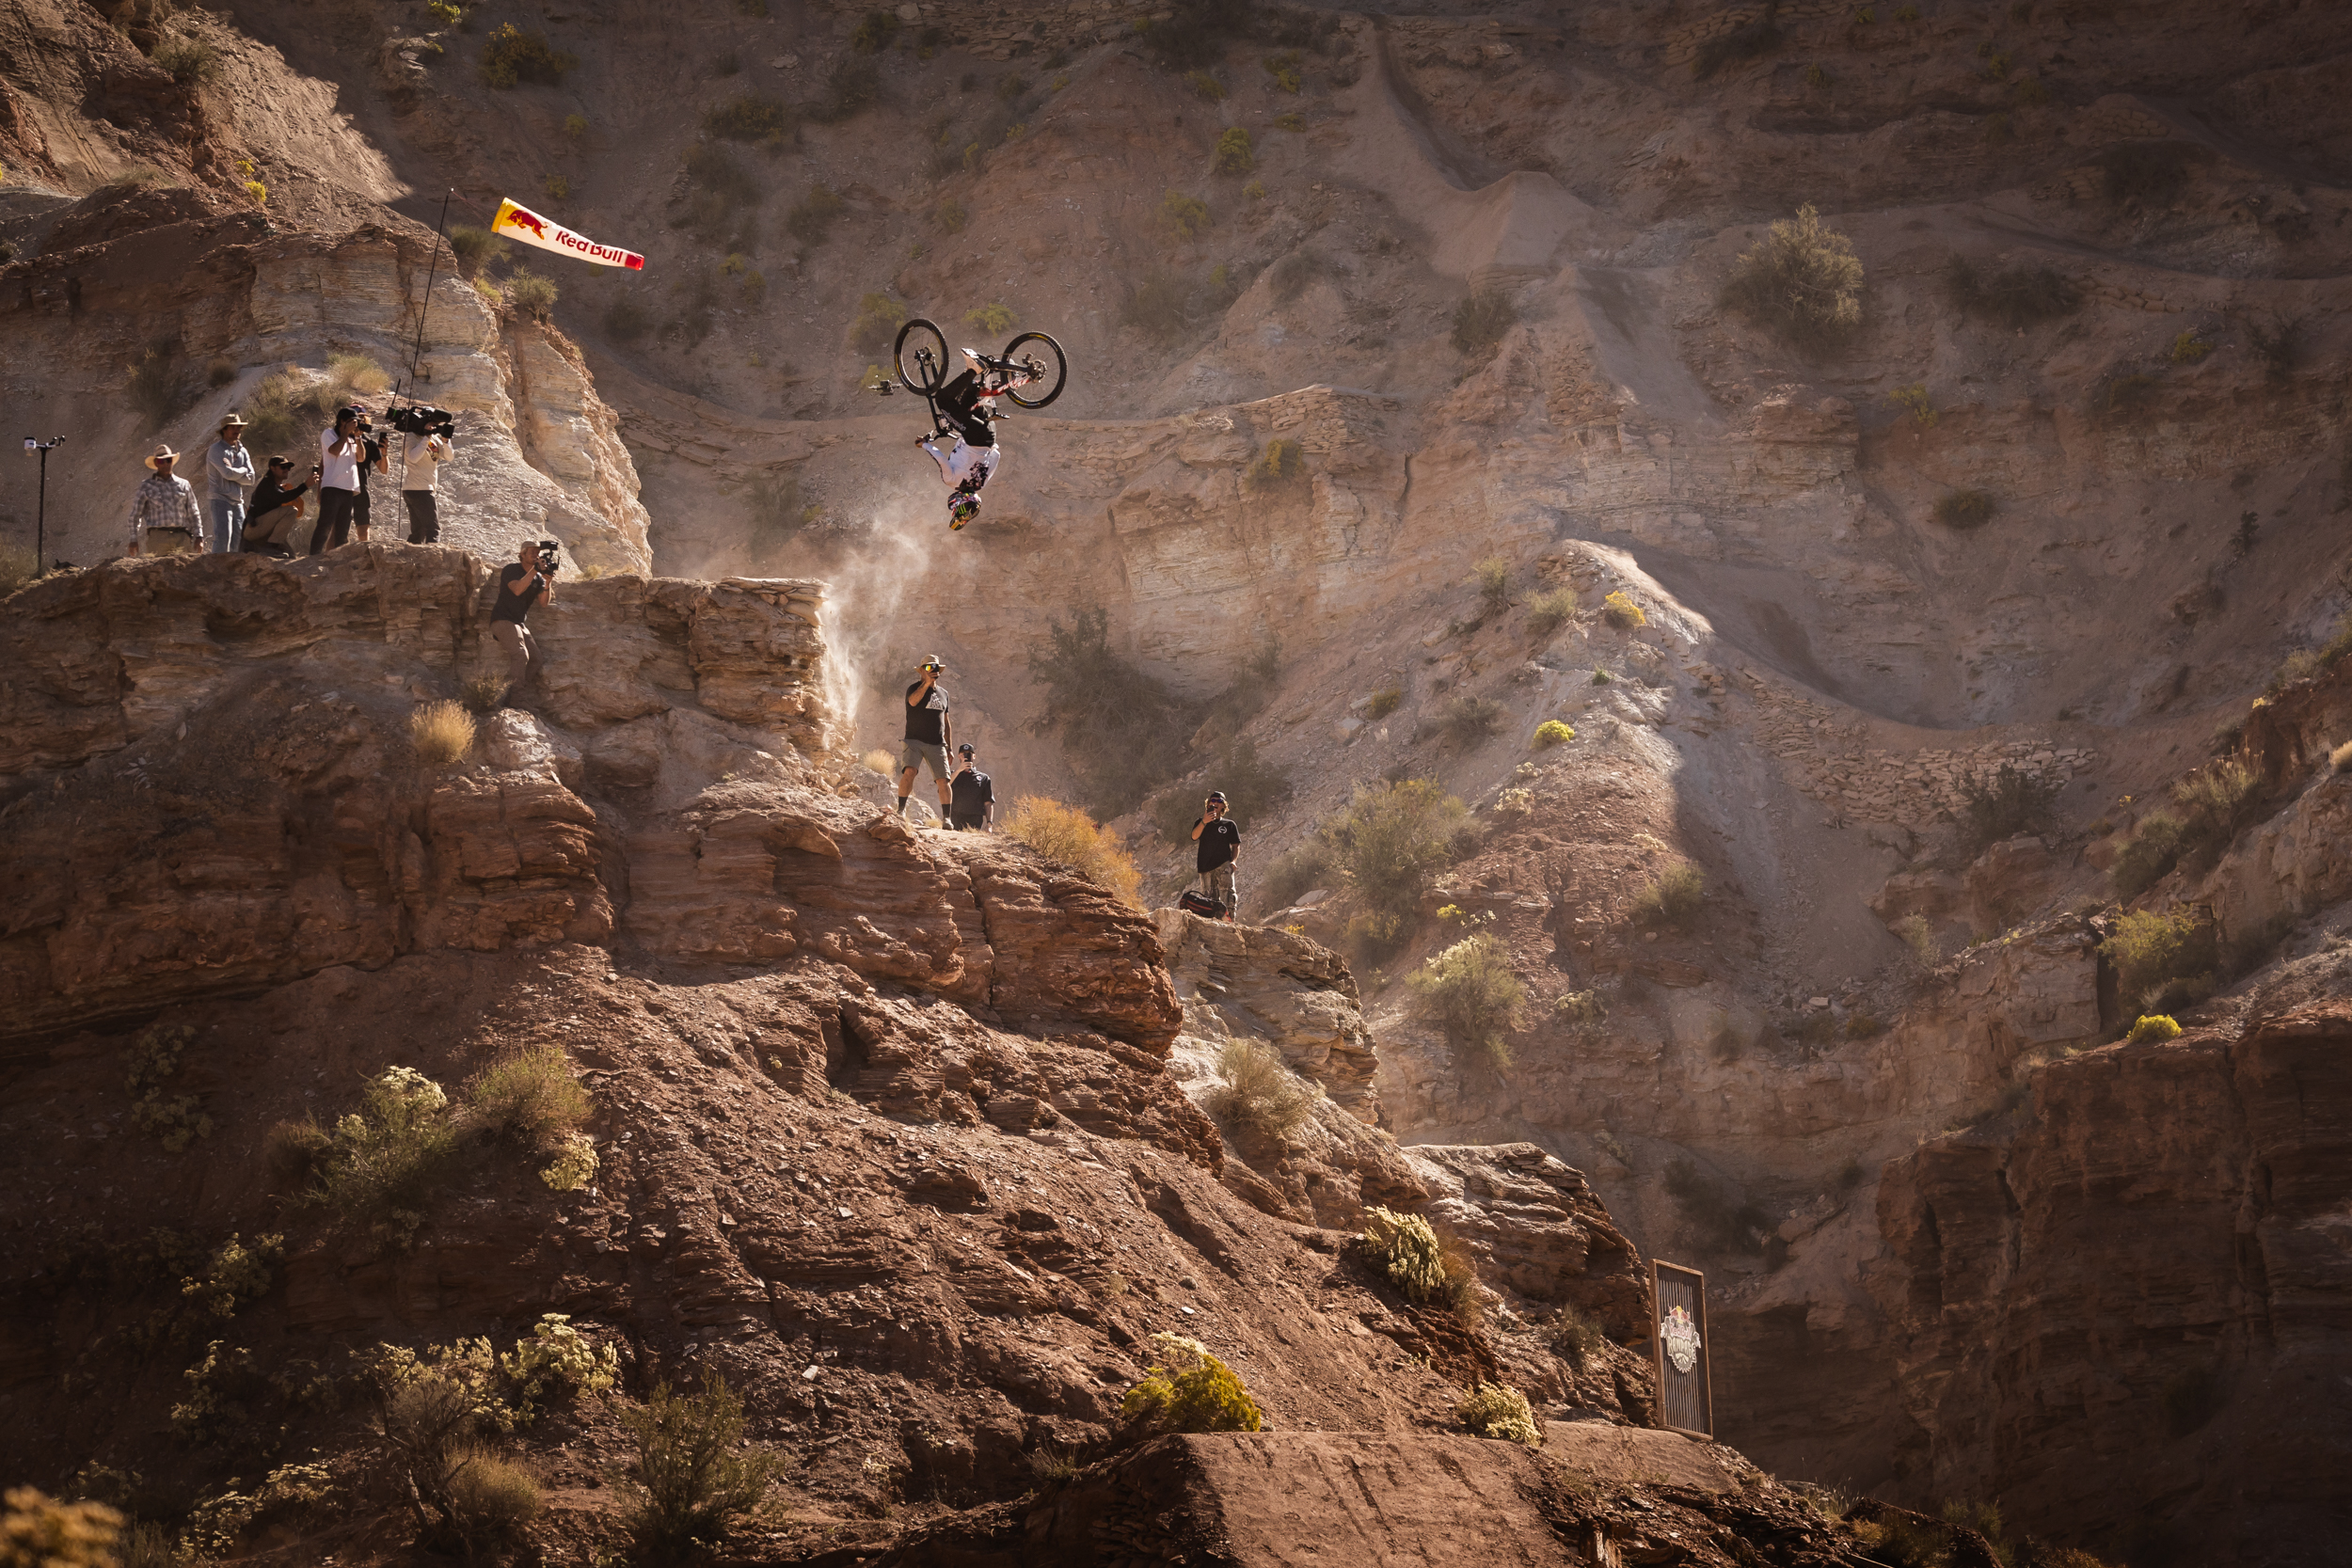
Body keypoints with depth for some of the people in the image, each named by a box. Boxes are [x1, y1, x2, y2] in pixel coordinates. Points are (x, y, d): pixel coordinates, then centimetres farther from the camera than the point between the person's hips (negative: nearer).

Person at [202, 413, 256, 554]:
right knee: (223, 536, -20)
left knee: (240, 538, 2)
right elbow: (228, 474, -17)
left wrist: (232, 471, -8)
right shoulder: (216, 450, -4)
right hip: (220, 499, -7)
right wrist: (243, 470, 2)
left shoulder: (242, 452, 16)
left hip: (237, 501, 7)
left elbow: (250, 479, 5)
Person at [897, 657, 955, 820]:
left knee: (943, 780, -6)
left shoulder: (943, 693, 18)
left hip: (937, 744, 4)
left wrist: (949, 748, 19)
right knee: (909, 771, -24)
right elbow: (913, 701, -25)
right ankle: (901, 810, -21)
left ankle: (946, 817, -1)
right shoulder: (914, 688, 1)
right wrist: (927, 683, -31)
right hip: (914, 741, -4)